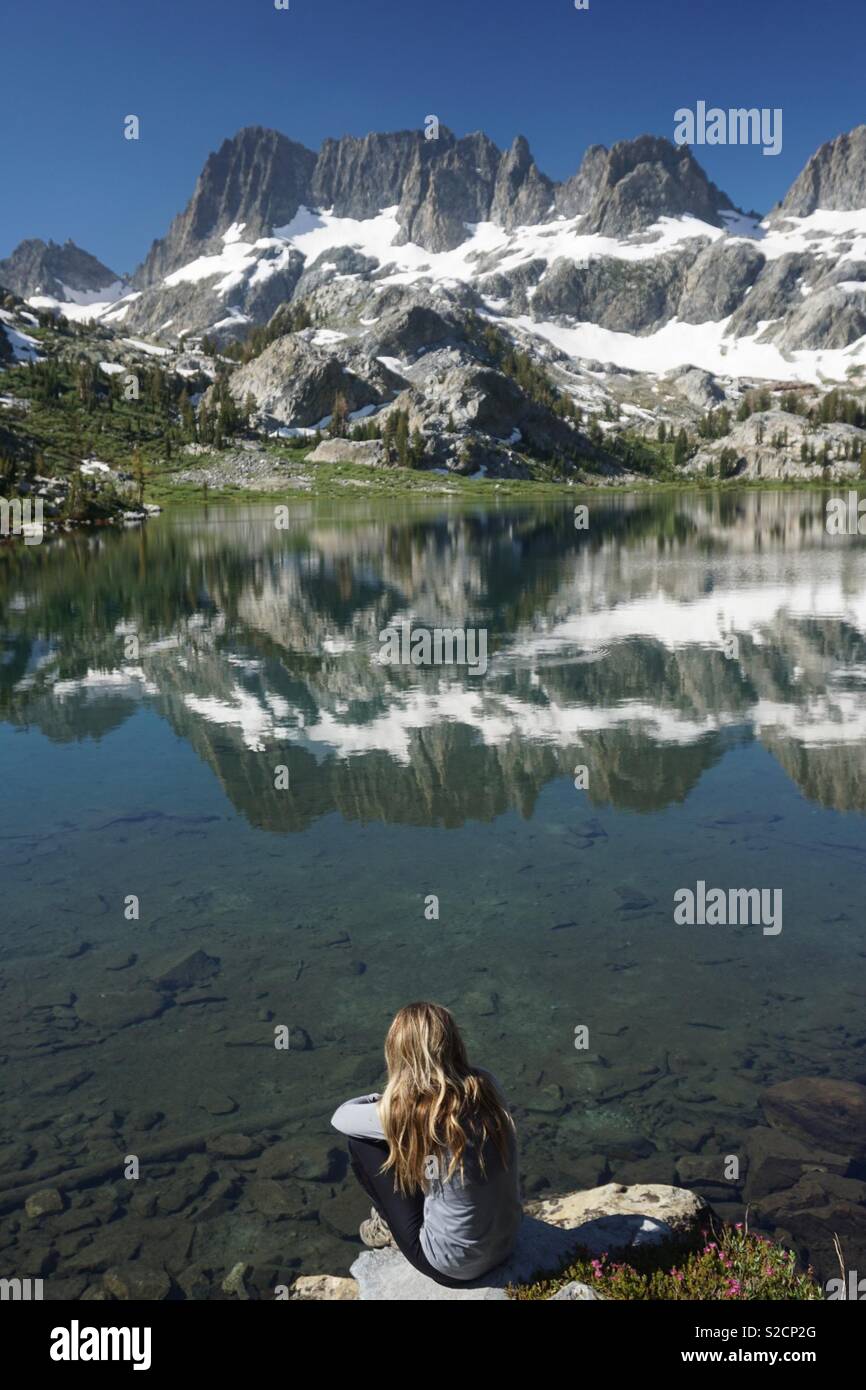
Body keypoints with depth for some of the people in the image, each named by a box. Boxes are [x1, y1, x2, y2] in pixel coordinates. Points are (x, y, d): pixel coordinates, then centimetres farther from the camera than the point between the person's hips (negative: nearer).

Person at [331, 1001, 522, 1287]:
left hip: (452, 1267, -5)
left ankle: (393, 1227, 25)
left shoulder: (403, 1111, -24)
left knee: (361, 1143, 4)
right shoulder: (486, 1083, -11)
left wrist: (383, 1098, 11)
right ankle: (393, 1222, 38)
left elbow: (341, 1117, -4)